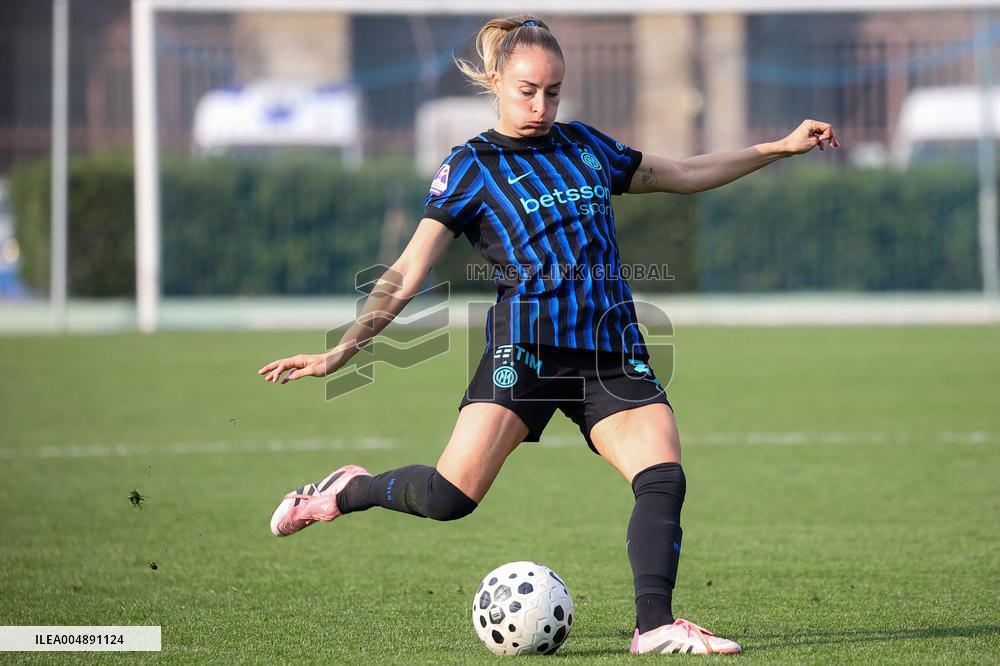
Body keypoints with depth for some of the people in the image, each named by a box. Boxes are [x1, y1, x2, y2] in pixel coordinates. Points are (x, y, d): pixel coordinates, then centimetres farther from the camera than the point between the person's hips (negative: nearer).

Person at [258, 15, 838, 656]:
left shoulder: (585, 145, 17)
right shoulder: (472, 167, 3)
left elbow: (685, 175, 28)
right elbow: (407, 275, 0)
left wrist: (781, 147, 25)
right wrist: (338, 353, -8)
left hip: (612, 351, 4)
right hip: (526, 347, -4)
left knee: (664, 479, -17)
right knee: (449, 496, -14)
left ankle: (655, 625, -16)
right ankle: (350, 490, 14)